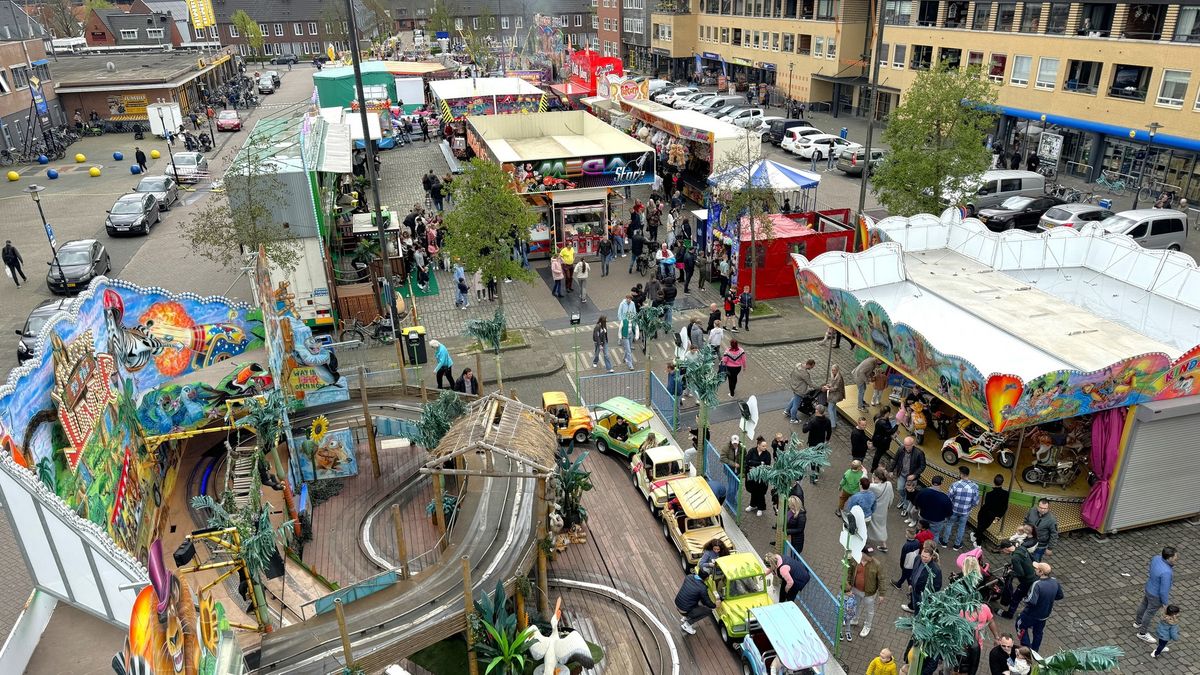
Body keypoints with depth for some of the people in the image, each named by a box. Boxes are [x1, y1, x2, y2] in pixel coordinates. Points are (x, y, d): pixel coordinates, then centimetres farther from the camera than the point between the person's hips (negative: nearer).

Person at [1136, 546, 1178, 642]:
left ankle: (1138, 622, 55)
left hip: (1149, 588, 7)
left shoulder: (1156, 558, -19)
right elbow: (1164, 590, -27)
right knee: (1150, 613, 16)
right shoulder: (1166, 572, -41)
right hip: (1156, 595, -7)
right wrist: (1165, 603, -13)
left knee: (1144, 605, 29)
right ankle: (1143, 633, 38)